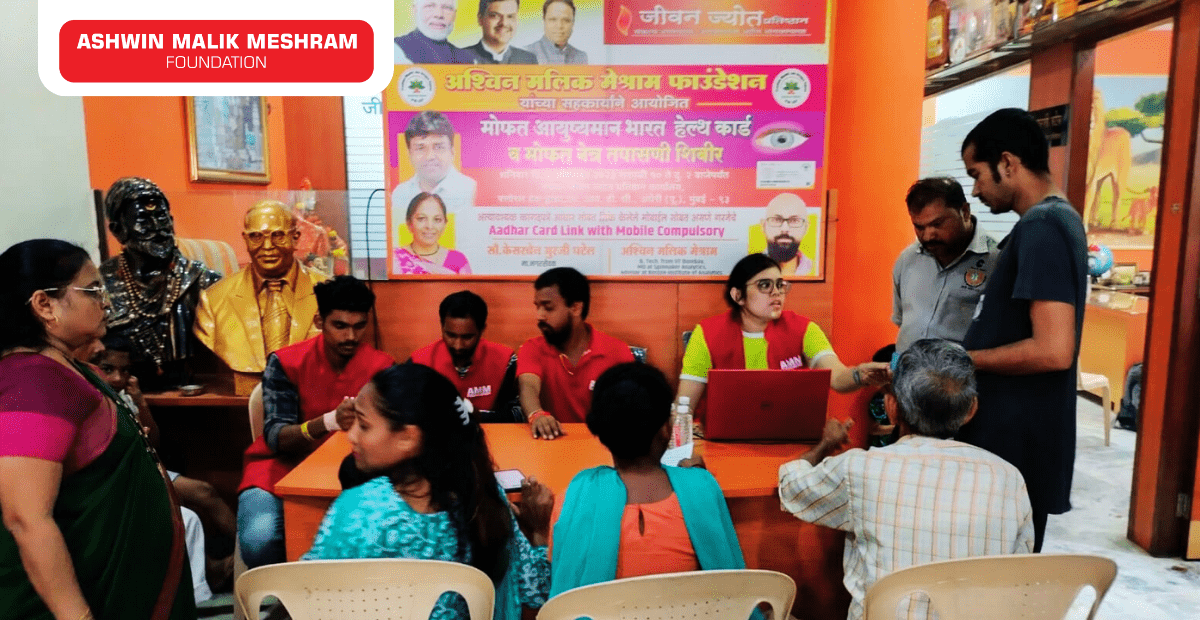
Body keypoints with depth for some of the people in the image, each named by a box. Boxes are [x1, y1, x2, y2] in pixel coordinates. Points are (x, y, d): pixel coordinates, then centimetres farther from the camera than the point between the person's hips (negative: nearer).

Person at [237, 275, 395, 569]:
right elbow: (275, 437, -17)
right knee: (260, 539, -29)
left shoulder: (380, 366, -5)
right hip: (281, 466, 0)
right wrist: (330, 421, -36)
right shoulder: (285, 363, -9)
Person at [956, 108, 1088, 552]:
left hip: (1018, 441, -10)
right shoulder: (1053, 220, 14)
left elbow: (1054, 350, -26)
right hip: (1015, 434, 10)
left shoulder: (1041, 229, -18)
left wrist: (962, 360, -15)